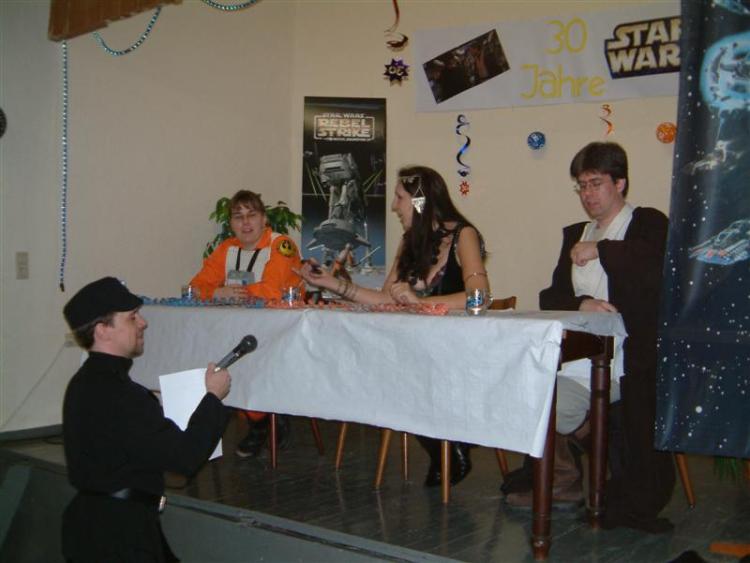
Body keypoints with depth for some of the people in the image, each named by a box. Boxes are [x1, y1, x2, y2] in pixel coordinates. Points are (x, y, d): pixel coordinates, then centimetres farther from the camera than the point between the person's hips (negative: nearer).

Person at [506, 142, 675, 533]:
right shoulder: (575, 235, 23)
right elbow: (551, 298, 14)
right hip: (578, 362, 6)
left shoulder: (648, 224, 5)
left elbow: (657, 269, -19)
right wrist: (581, 304, -9)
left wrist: (600, 249, -11)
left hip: (631, 367, -5)